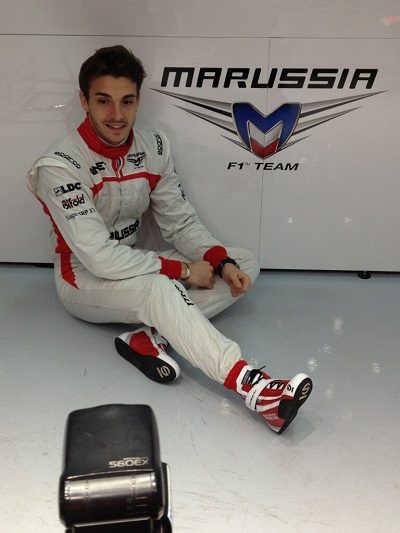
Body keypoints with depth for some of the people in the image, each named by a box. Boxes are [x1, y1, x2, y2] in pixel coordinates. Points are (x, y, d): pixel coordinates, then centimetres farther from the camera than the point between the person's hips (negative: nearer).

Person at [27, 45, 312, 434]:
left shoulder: (153, 148, -4)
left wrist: (222, 262, -17)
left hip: (136, 267, 7)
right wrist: (182, 270, -24)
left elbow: (180, 222, 1)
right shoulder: (59, 166, -22)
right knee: (157, 288, -39)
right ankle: (251, 387, -42)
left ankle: (150, 336, -24)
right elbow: (100, 258, -28)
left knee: (245, 263, -5)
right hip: (84, 281, -7)